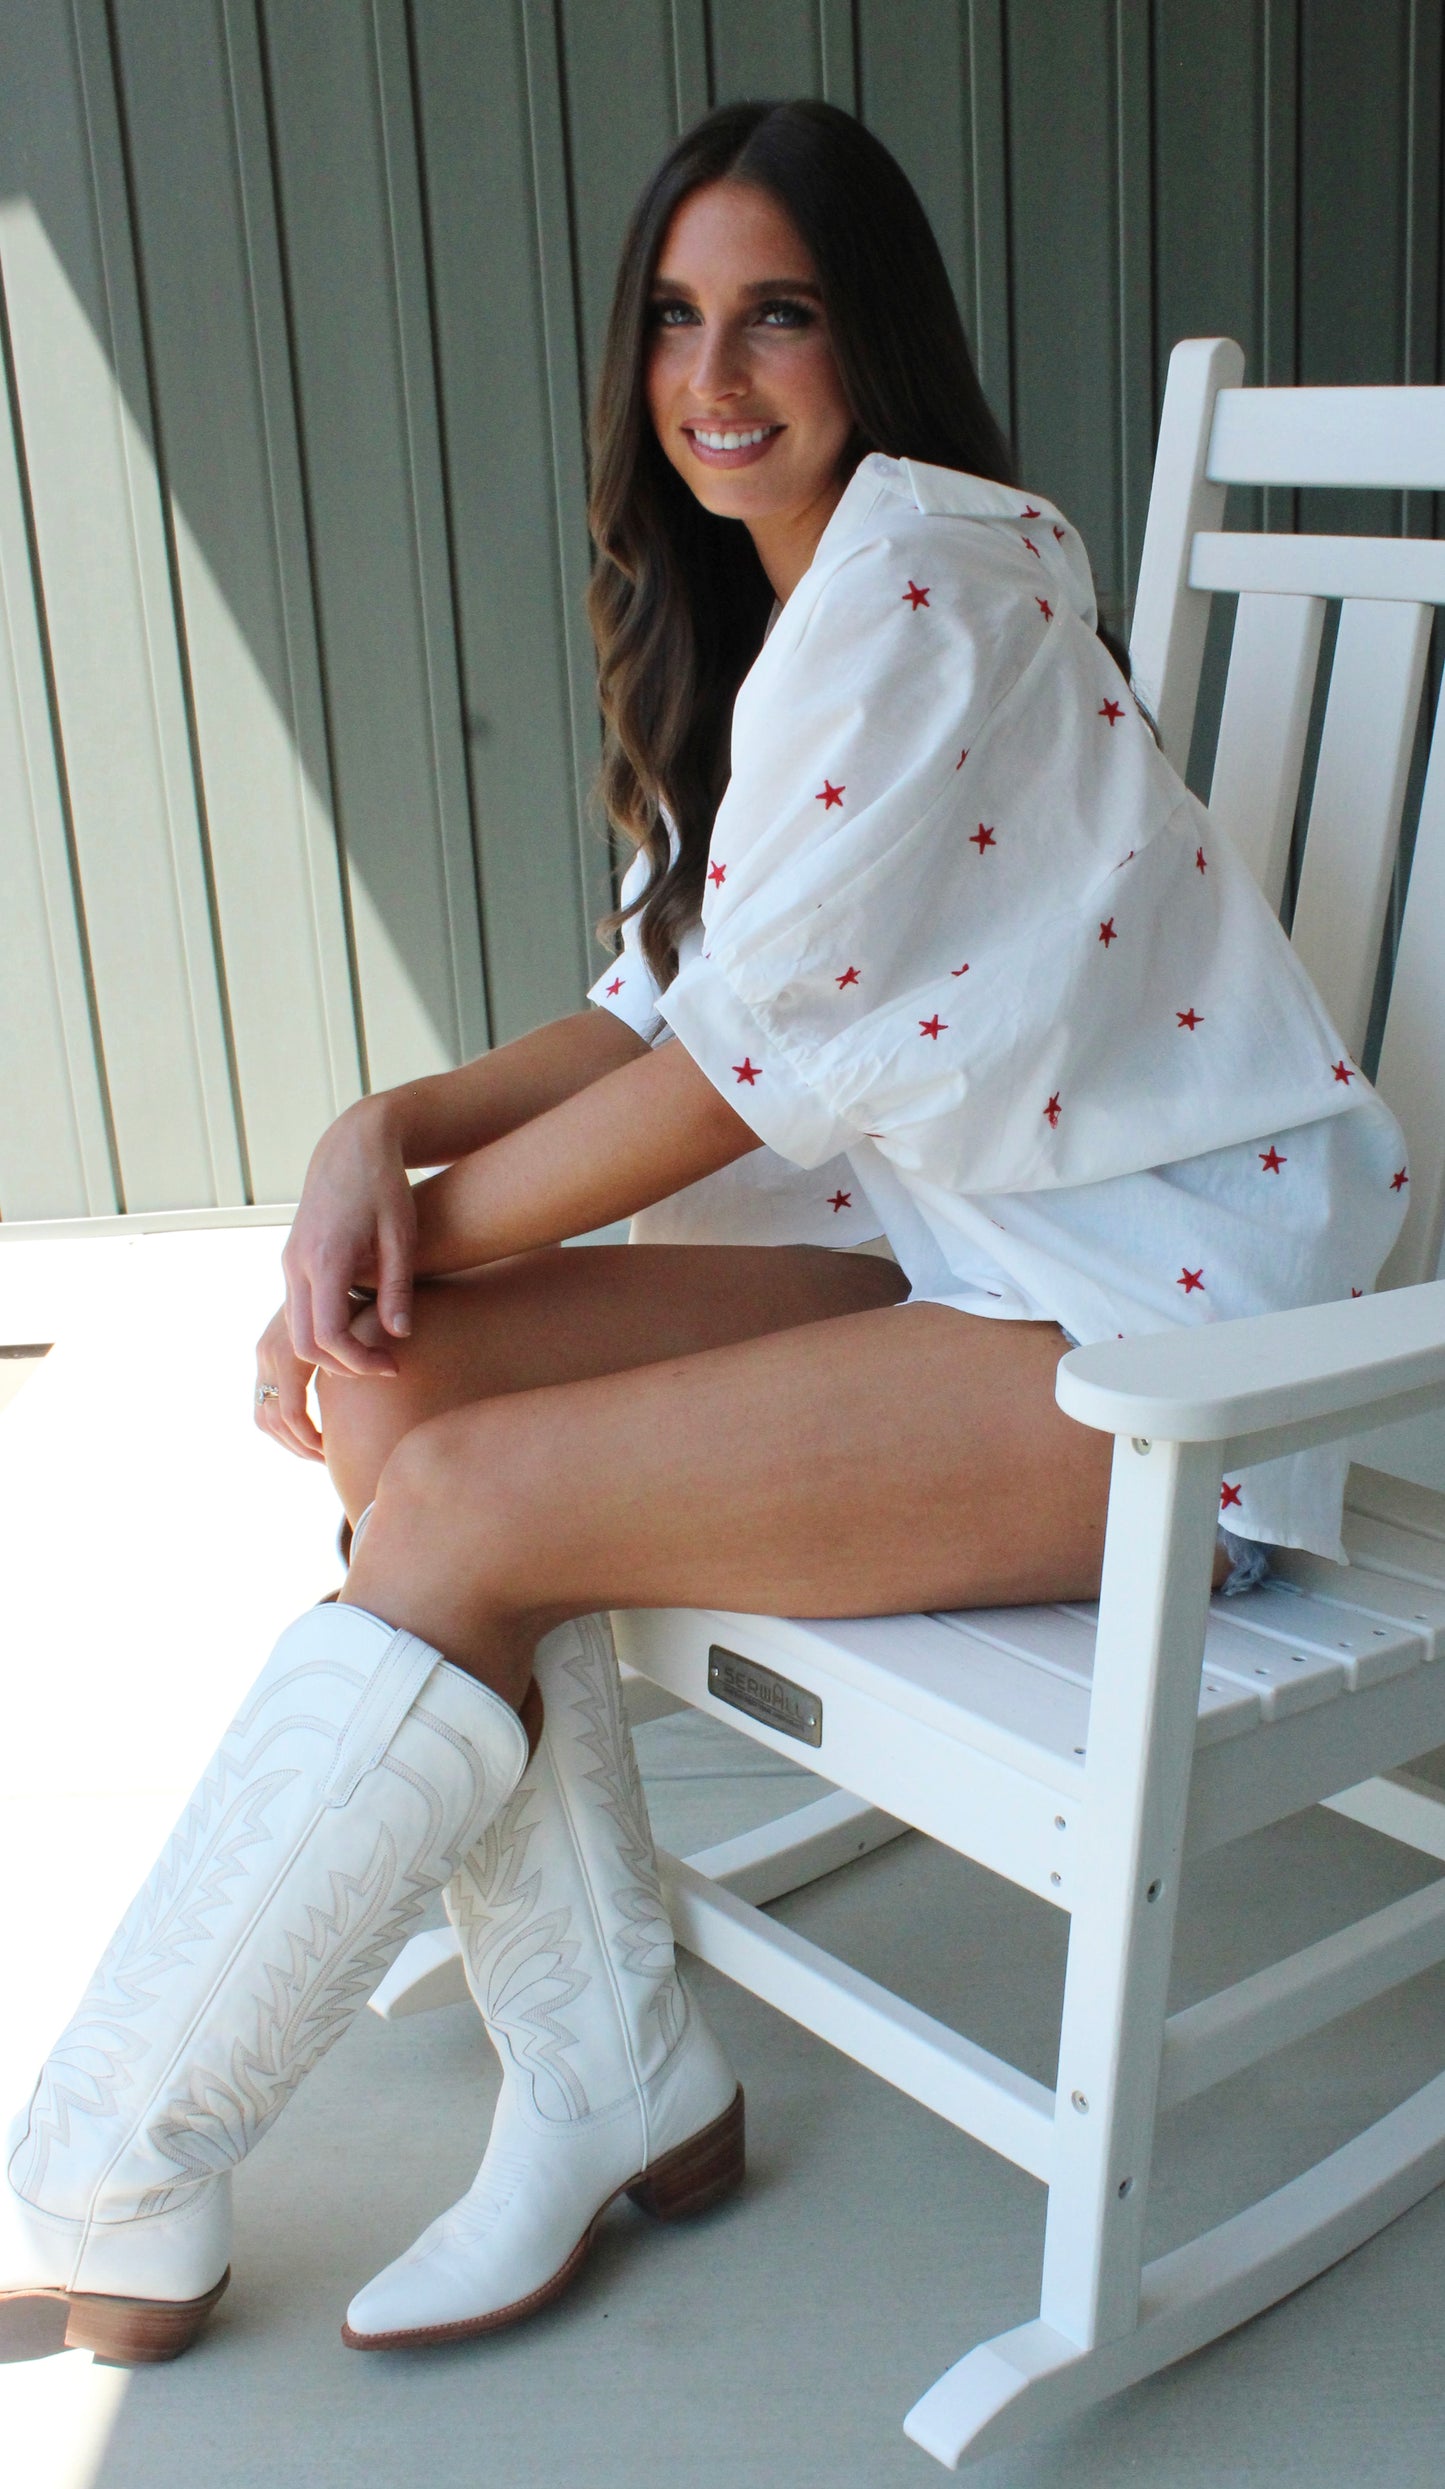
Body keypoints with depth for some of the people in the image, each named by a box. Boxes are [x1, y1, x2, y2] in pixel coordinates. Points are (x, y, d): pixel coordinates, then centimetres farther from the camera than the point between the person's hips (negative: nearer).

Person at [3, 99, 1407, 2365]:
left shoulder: (919, 558, -14)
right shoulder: (765, 606, 17)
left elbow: (758, 1059, -17)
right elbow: (670, 997, 11)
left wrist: (431, 1222, -8)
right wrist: (386, 1130, -5)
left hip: (1153, 1318, -9)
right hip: (951, 1243, 9)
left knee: (457, 1513, -20)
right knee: (384, 1379, -9)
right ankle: (619, 2084, -1)